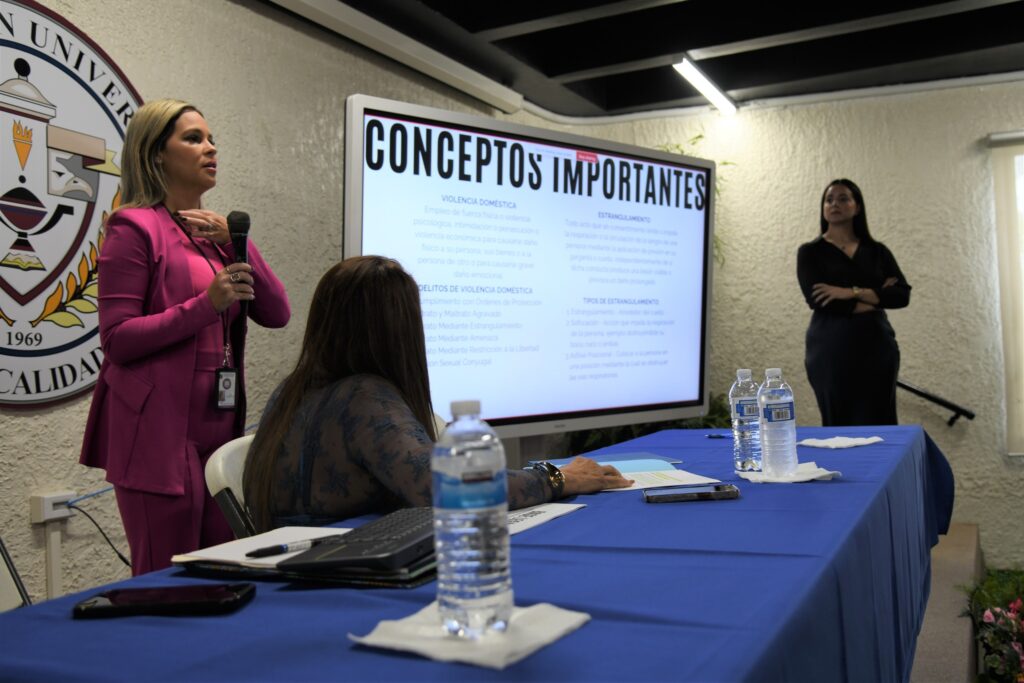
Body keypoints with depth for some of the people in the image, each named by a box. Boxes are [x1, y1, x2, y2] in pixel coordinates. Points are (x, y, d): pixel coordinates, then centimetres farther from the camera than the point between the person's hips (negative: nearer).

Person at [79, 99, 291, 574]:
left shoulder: (216, 231, 16)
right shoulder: (134, 227, -5)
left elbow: (277, 314, 6)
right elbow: (117, 338, -11)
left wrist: (236, 243, -5)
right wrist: (206, 304, -19)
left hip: (220, 426, 7)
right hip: (159, 431, -7)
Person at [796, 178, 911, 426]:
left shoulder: (877, 251, 12)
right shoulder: (810, 252, 3)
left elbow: (902, 295, -1)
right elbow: (816, 299, -13)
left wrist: (854, 292, -14)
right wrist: (876, 298, -6)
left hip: (876, 347, 3)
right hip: (831, 349, -3)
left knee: (879, 425, 2)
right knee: (838, 425, 0)